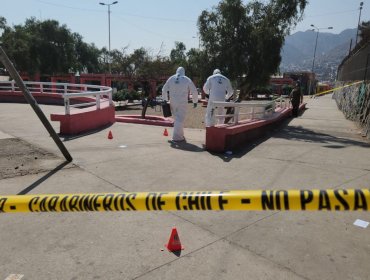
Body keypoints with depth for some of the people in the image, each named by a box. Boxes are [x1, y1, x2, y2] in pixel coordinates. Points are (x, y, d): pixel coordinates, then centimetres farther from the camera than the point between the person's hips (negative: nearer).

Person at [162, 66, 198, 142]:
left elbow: (164, 90, 10)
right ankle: (176, 137, -5)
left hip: (172, 102, 3)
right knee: (180, 119, -1)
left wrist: (165, 100, 20)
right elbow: (194, 91, 3)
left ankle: (180, 135, 23)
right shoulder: (187, 80, 0)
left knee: (177, 118, 15)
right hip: (182, 102, -3)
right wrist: (195, 102, 13)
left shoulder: (171, 78, 6)